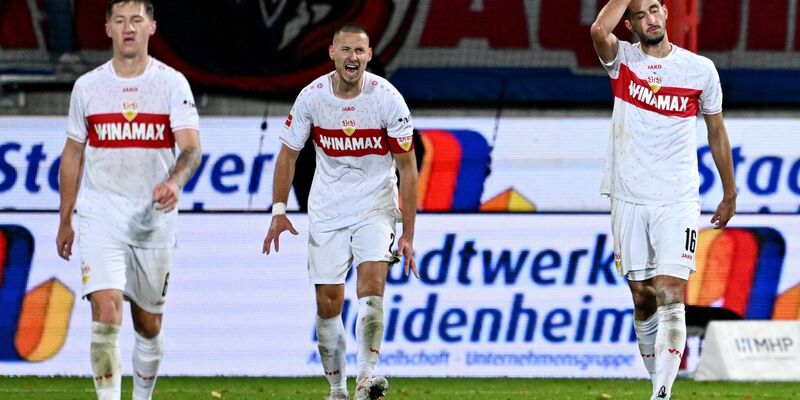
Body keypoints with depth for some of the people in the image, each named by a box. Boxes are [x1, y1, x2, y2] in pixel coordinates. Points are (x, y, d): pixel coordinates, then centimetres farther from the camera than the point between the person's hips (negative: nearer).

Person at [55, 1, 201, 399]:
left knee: (149, 324, 11)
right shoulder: (87, 86, 4)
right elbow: (73, 154, 13)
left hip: (155, 217, 0)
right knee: (106, 314, -17)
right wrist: (65, 221, 14)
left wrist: (175, 181, -34)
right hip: (101, 214, 0)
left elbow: (191, 147, -13)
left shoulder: (171, 83, -2)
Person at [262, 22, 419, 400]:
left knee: (371, 285, -23)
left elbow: (407, 168, -8)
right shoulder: (311, 96, -7)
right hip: (327, 210, 2)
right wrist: (279, 211, -3)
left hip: (375, 206, -2)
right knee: (327, 303, 0)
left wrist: (408, 234, -10)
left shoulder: (387, 98, -13)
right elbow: (288, 154, 6)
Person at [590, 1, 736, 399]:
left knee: (671, 297, -14)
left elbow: (716, 132, 12)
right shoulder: (622, 60, 2)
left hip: (677, 202, -2)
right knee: (642, 299, 6)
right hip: (629, 199, 2)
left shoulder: (700, 69, 2)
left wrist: (729, 194, 16)